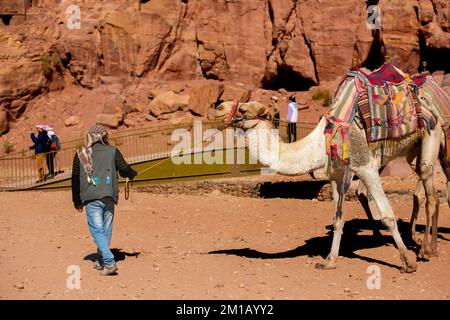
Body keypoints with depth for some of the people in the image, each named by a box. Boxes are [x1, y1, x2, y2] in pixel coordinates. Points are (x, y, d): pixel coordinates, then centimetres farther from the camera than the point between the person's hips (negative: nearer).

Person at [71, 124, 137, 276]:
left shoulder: (81, 154, 10)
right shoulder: (112, 151, 7)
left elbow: (75, 178, 13)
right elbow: (124, 169, 6)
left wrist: (77, 201, 22)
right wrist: (132, 174, 31)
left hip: (91, 198, -1)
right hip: (109, 197, 1)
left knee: (97, 230, -4)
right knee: (106, 229, 13)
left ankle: (109, 263, -17)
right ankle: (101, 261, 23)